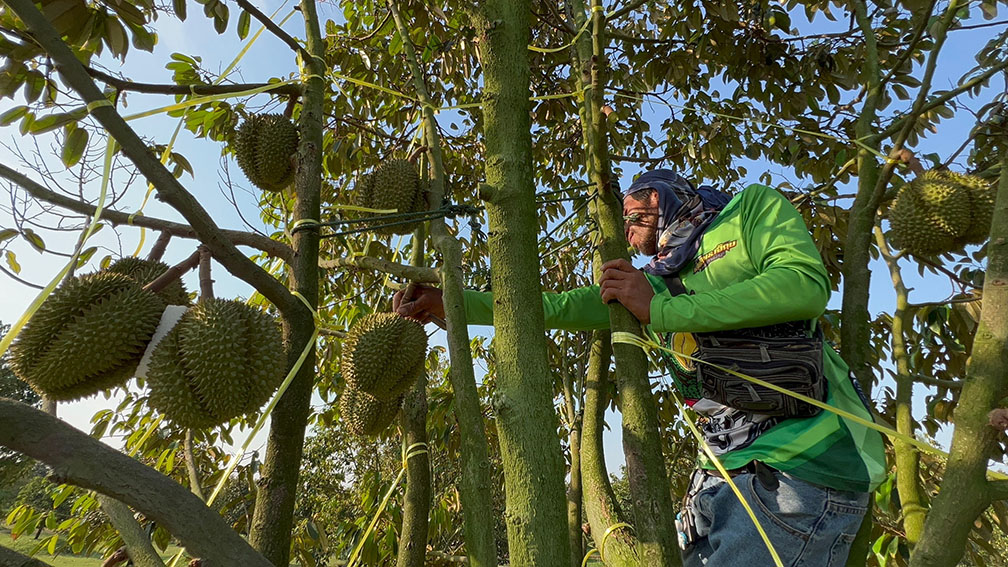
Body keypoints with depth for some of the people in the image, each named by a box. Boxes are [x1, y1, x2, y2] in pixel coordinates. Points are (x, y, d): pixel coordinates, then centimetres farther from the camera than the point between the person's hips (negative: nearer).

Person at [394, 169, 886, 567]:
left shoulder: (753, 206, 5)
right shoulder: (655, 282, 17)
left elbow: (806, 285, -14)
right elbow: (556, 307, 12)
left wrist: (662, 311, -13)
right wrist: (452, 302, 5)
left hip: (804, 457, -5)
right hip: (728, 470, 5)